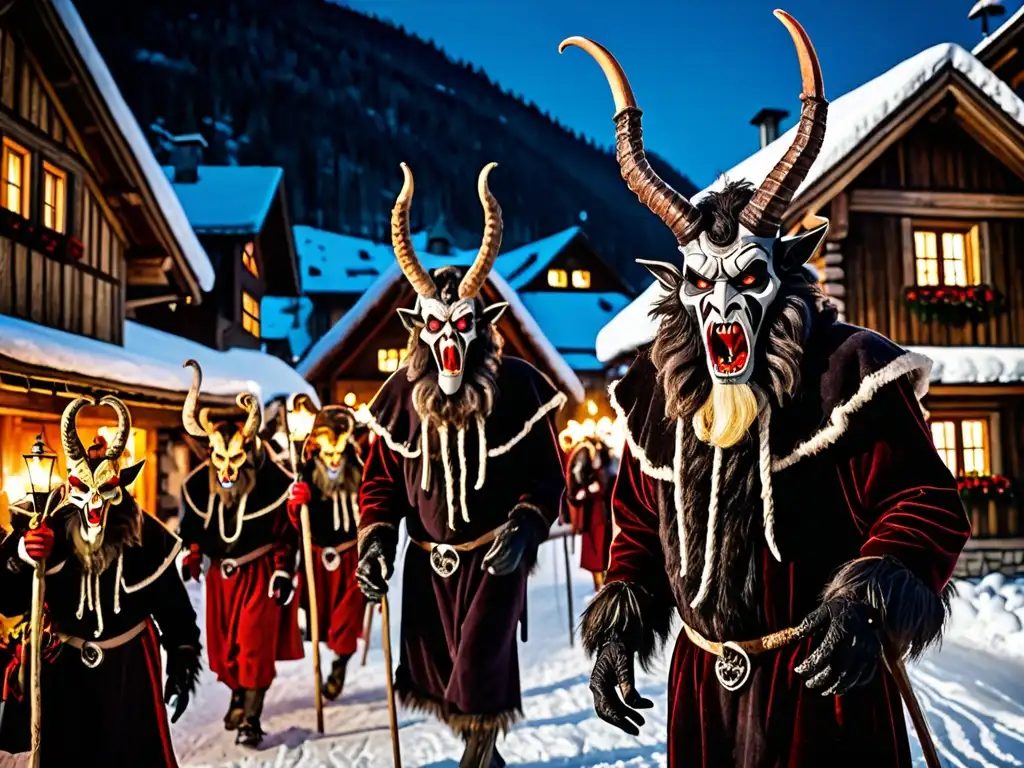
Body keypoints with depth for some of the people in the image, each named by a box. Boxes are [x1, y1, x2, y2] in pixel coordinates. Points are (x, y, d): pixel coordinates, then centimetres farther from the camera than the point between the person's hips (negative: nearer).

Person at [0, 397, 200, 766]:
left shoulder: (145, 535, -13)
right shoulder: (45, 528, -13)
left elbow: (171, 601, -4)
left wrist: (182, 656, -2)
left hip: (129, 664, -1)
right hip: (62, 665, 1)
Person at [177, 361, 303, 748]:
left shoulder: (274, 483, -20)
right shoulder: (198, 484, -8)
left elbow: (286, 531, -11)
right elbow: (192, 525, 8)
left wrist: (284, 570, -12)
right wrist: (191, 557, 1)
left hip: (260, 570, -5)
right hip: (221, 571, 5)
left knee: (255, 643, -9)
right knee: (222, 642, 14)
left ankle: (251, 718, -1)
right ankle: (238, 692, 39)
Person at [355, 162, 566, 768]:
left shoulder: (518, 386, -10)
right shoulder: (402, 393, -1)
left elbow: (548, 471, -7)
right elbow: (381, 478, 5)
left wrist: (526, 527, -20)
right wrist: (375, 541, -6)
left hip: (496, 553, -4)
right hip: (429, 558, 4)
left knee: (479, 665, -9)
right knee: (436, 669, 13)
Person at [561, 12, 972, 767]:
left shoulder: (849, 375, -15)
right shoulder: (656, 393, 0)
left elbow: (925, 504, -14)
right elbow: (641, 525, 9)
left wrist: (870, 601, -29)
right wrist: (620, 624, 2)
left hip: (823, 677, -4)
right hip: (704, 676, 5)